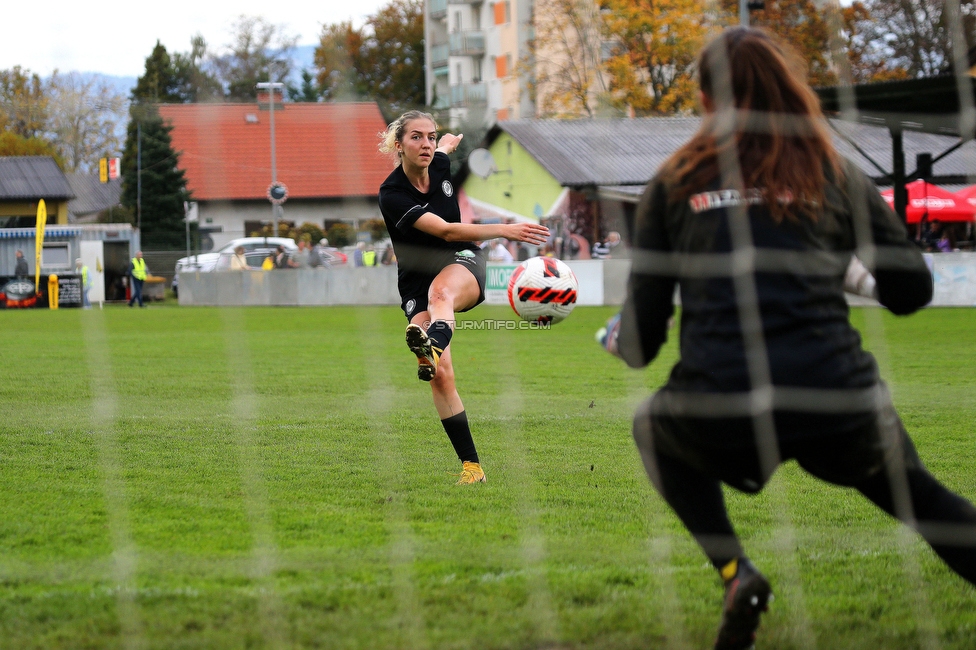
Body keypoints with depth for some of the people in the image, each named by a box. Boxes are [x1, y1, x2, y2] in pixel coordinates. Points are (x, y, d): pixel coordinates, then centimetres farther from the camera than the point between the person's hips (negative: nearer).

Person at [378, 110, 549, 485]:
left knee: (440, 289, -38)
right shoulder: (391, 195, -19)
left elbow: (448, 141, 24)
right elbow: (446, 230, -30)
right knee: (441, 377, -17)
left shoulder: (441, 165, -3)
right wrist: (504, 230, -40)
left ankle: (433, 345, -72)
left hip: (462, 265, 1)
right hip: (417, 284, -1)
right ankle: (471, 465, -12)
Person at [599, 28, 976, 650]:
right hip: (839, 417, 1)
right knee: (900, 478, 33)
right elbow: (911, 291, 14)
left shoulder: (673, 185, 12)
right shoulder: (836, 175, 12)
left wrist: (617, 338, 36)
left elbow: (642, 342, 12)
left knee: (653, 427, 34)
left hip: (719, 423, -1)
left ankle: (736, 572, 13)